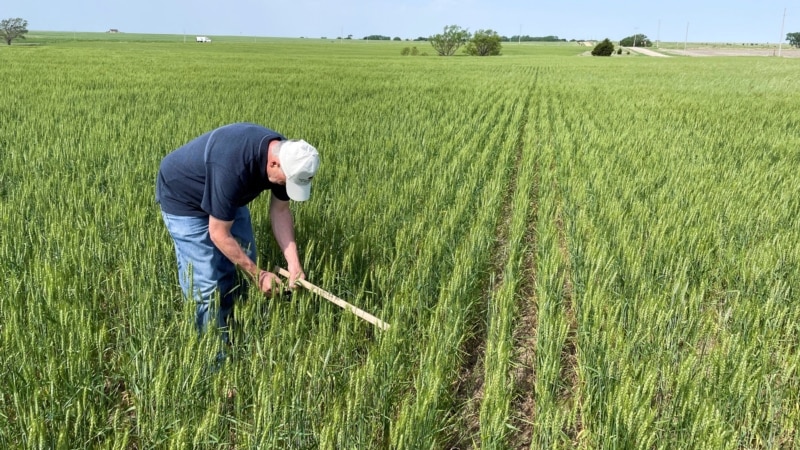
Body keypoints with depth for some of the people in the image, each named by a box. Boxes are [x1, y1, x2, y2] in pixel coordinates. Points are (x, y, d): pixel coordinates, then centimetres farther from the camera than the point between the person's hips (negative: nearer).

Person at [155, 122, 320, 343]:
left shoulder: (284, 153, -19)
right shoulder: (232, 167, -42)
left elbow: (280, 210, -7)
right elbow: (219, 234, -31)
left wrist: (293, 261, -16)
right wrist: (258, 275, -23)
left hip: (228, 196, 8)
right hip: (183, 197, -7)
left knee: (242, 267, 7)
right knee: (205, 284, -11)